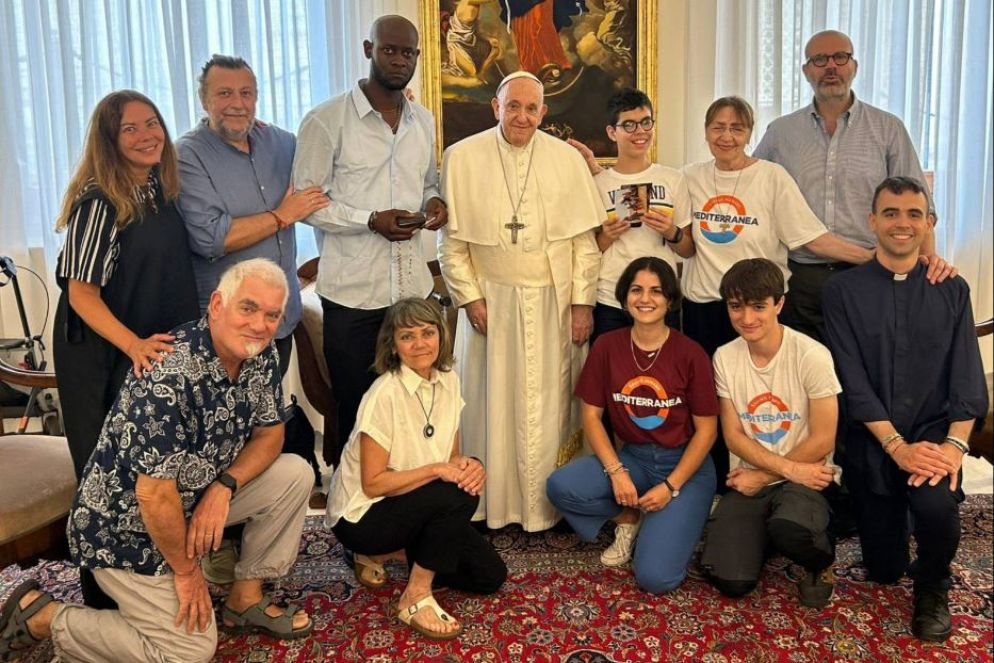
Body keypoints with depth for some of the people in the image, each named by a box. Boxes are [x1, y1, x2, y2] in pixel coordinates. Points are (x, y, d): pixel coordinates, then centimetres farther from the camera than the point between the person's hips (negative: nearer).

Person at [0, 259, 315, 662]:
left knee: (295, 474, -5)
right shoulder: (171, 375, -32)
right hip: (124, 527, -8)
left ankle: (246, 599, 10)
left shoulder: (261, 356, -8)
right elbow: (155, 495, -29)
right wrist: (186, 570, -16)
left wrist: (224, 485, -15)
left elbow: (269, 433, 3)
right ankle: (40, 617, 5)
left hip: (196, 495, 8)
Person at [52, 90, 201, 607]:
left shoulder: (163, 190, 2)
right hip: (103, 358, -7)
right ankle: (105, 594, 22)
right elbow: (81, 293, -20)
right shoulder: (99, 202, -19)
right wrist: (133, 345, -30)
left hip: (160, 351, 7)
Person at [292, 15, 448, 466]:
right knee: (353, 405, 8)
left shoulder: (424, 121, 11)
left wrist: (434, 202, -2)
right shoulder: (326, 120, -7)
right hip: (353, 290, -4)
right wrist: (371, 220, -19)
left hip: (413, 284, 5)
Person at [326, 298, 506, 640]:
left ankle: (395, 553, 14)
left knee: (490, 576, 1)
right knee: (458, 496, -30)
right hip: (360, 516, -7)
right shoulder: (384, 396, -23)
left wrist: (467, 466, -19)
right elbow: (373, 483, -23)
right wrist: (438, 469, -29)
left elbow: (453, 456, 4)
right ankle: (416, 598, -14)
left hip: (415, 509, 7)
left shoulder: (448, 381, -2)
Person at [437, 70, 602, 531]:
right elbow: (451, 240, 2)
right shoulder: (462, 157, 0)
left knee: (549, 406, 5)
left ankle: (547, 506, 17)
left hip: (553, 302, 1)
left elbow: (584, 240, 3)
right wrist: (469, 297, -4)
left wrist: (582, 302, -2)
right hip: (490, 301, 0)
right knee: (491, 403, 5)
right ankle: (492, 505, 18)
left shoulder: (566, 159, 2)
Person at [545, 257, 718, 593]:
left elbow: (706, 429, -6)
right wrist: (617, 472, -14)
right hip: (631, 456, 3)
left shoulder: (690, 354, -10)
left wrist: (670, 486, -14)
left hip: (684, 463, -3)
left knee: (655, 577, -20)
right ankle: (629, 520, 3)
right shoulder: (607, 347, -3)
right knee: (560, 486, -26)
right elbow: (591, 416, -1)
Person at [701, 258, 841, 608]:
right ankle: (764, 534, 20)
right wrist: (791, 468, -14)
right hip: (748, 480, 4)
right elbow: (734, 436, -1)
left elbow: (822, 441, -10)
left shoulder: (811, 355, -13)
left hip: (805, 478, -3)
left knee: (788, 527, -38)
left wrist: (762, 477, -8)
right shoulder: (725, 358, -1)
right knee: (730, 580, -14)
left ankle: (822, 560, 0)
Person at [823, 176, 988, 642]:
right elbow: (852, 379, -9)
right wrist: (897, 446, -17)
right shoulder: (843, 290, -2)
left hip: (933, 434, 0)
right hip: (872, 441, 0)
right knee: (883, 569, 4)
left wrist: (955, 444, -18)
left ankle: (932, 591, 1)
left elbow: (967, 376, -2)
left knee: (936, 504, -32)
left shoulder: (952, 290, 5)